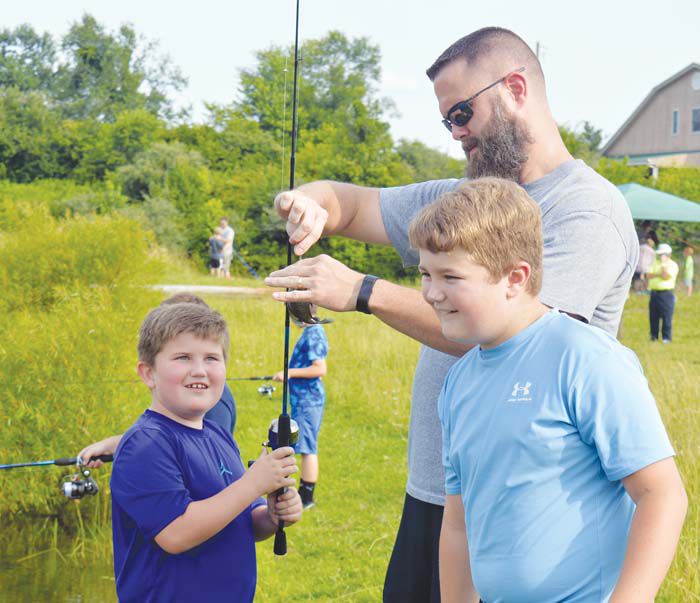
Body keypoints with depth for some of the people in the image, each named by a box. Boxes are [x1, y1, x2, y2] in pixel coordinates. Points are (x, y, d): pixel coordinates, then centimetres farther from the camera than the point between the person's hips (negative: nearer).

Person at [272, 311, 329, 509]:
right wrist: (289, 374, 20)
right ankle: (304, 492, 23)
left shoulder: (313, 334, -16)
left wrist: (290, 372, -19)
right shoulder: (310, 332, 14)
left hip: (308, 399, -11)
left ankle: (307, 498, -3)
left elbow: (320, 369, -22)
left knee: (307, 448, -6)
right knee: (306, 448, 15)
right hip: (304, 398, 11)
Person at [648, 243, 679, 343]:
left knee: (666, 317, -5)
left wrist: (663, 264, -14)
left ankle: (666, 337, -1)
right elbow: (649, 275, 4)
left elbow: (666, 276, -17)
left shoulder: (673, 265, -3)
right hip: (654, 293, 5)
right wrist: (658, 274, -10)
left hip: (666, 294, -5)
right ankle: (654, 335, 18)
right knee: (653, 316, 8)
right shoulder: (655, 263, 14)